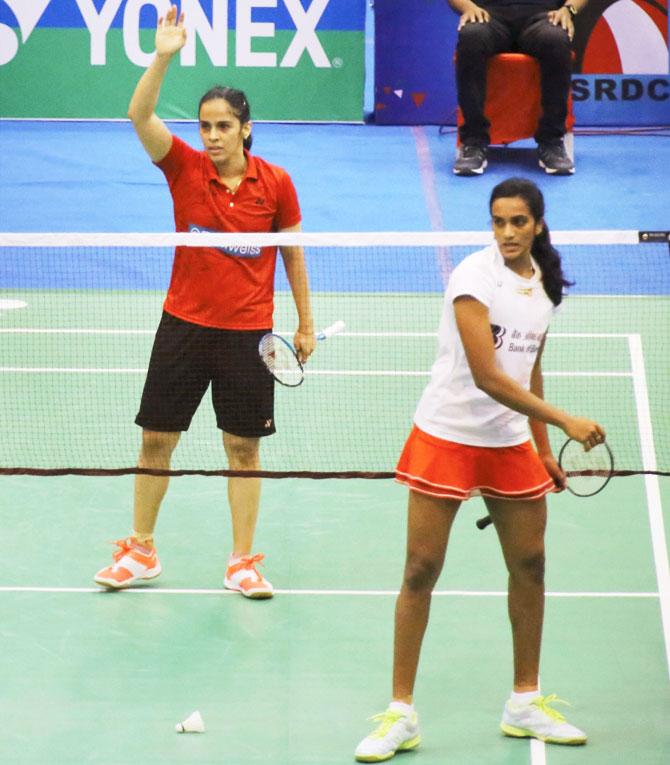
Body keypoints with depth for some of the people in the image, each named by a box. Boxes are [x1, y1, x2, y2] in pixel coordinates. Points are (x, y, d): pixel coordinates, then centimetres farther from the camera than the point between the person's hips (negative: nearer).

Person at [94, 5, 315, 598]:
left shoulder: (275, 183, -5)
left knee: (244, 447, 5)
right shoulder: (185, 168, -6)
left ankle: (243, 563, 16)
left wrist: (306, 325, 8)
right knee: (156, 439, 6)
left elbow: (292, 254, 6)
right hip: (183, 324, 1)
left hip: (248, 332, -1)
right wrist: (163, 58, -32)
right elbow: (140, 117, -20)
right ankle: (141, 551, 21)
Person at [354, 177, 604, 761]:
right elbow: (487, 375, -24)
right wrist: (565, 421, -25)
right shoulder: (474, 277, -17)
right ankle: (401, 713, 3)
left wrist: (543, 448, 14)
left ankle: (525, 704, 23)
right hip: (447, 437, -6)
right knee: (421, 571, -4)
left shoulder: (544, 282, 5)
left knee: (530, 565, 9)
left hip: (511, 441, 6)